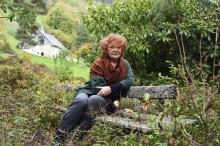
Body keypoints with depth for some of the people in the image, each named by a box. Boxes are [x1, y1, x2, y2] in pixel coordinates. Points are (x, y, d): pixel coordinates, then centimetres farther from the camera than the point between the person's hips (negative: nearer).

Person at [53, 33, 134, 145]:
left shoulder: (125, 64, 3)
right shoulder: (98, 64, -8)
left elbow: (130, 80, -14)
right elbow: (96, 88, -15)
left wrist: (111, 89, -28)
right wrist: (119, 88, -20)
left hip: (109, 100, 1)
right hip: (89, 91, -1)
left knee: (94, 99, -35)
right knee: (81, 100, -36)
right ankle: (60, 135, -29)